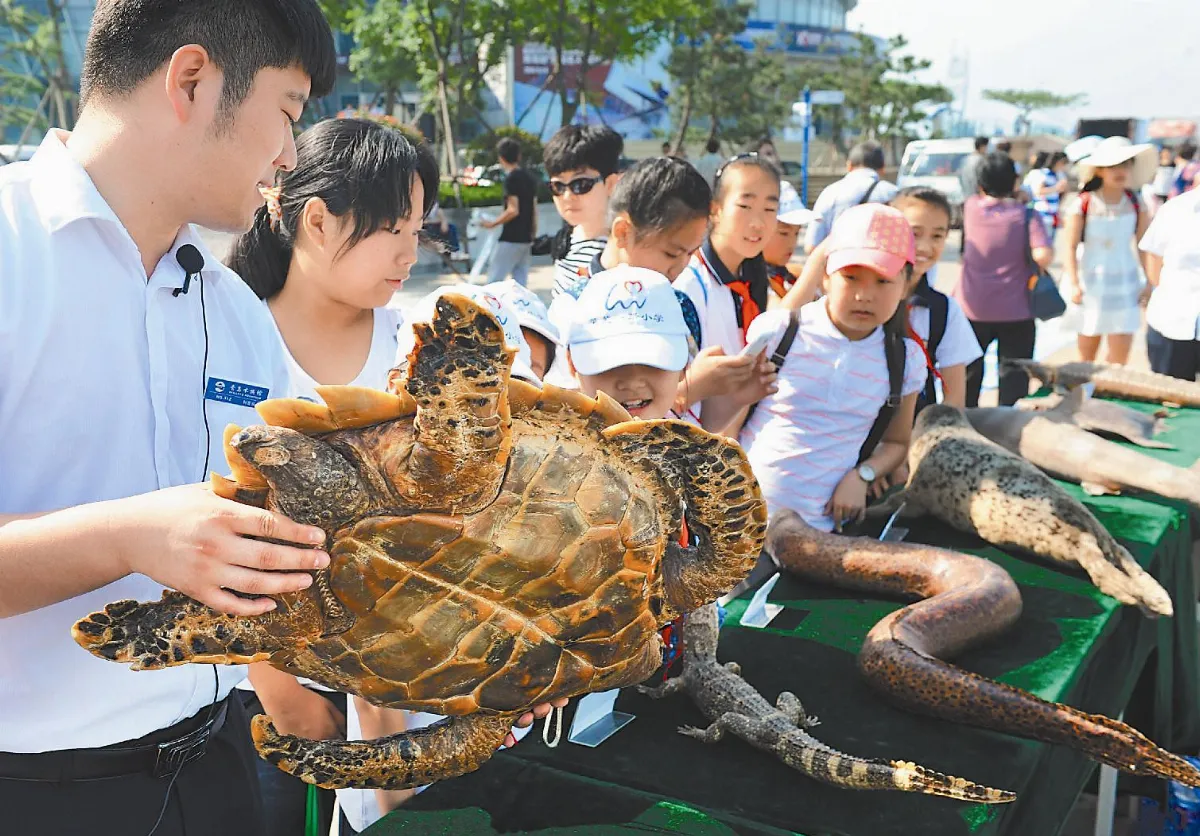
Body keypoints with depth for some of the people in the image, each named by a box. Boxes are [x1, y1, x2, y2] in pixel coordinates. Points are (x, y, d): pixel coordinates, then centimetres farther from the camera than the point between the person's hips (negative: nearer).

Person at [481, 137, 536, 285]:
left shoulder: (511, 178, -12)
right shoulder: (528, 178, 11)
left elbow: (513, 210, -19)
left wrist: (492, 223, -8)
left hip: (511, 239, -8)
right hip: (525, 238, 8)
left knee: (494, 280, -5)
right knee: (520, 281, 8)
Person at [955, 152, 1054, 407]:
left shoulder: (970, 207, -3)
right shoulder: (1026, 214, -8)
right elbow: (1043, 255, -19)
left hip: (972, 309, 2)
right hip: (1016, 311, -2)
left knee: (968, 376, 16)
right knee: (1014, 378, 5)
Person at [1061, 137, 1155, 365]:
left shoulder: (1136, 203, -2)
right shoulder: (1083, 204, -11)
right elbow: (1071, 247, -8)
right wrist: (1074, 284, -12)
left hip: (1125, 285, 2)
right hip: (1091, 285, -2)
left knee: (1119, 360, -2)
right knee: (1086, 359, 9)